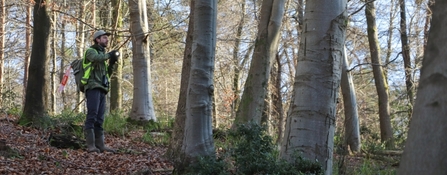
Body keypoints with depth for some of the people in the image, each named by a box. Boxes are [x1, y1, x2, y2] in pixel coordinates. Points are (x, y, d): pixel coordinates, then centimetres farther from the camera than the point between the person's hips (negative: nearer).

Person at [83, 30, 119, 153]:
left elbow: (107, 75, 23)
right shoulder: (91, 51, 3)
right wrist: (110, 55, -9)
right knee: (92, 116, -15)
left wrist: (111, 64, 9)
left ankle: (100, 145, 2)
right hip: (93, 87, -8)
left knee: (99, 119, 4)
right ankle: (91, 145, -20)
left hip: (102, 89, 8)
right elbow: (97, 58, -22)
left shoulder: (102, 54, 27)